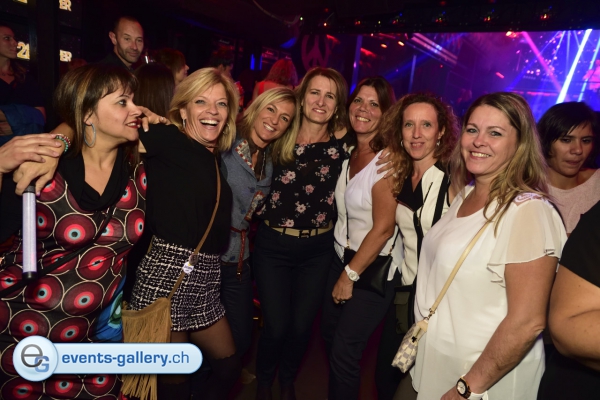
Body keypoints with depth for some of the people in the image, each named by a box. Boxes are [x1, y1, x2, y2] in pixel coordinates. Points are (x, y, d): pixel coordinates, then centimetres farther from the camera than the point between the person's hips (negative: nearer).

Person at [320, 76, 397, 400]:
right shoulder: (349, 153, 3)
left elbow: (383, 227, -21)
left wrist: (350, 275, -13)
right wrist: (343, 270, 6)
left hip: (372, 268, -7)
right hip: (341, 257, 7)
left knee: (344, 351, 4)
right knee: (329, 334, 19)